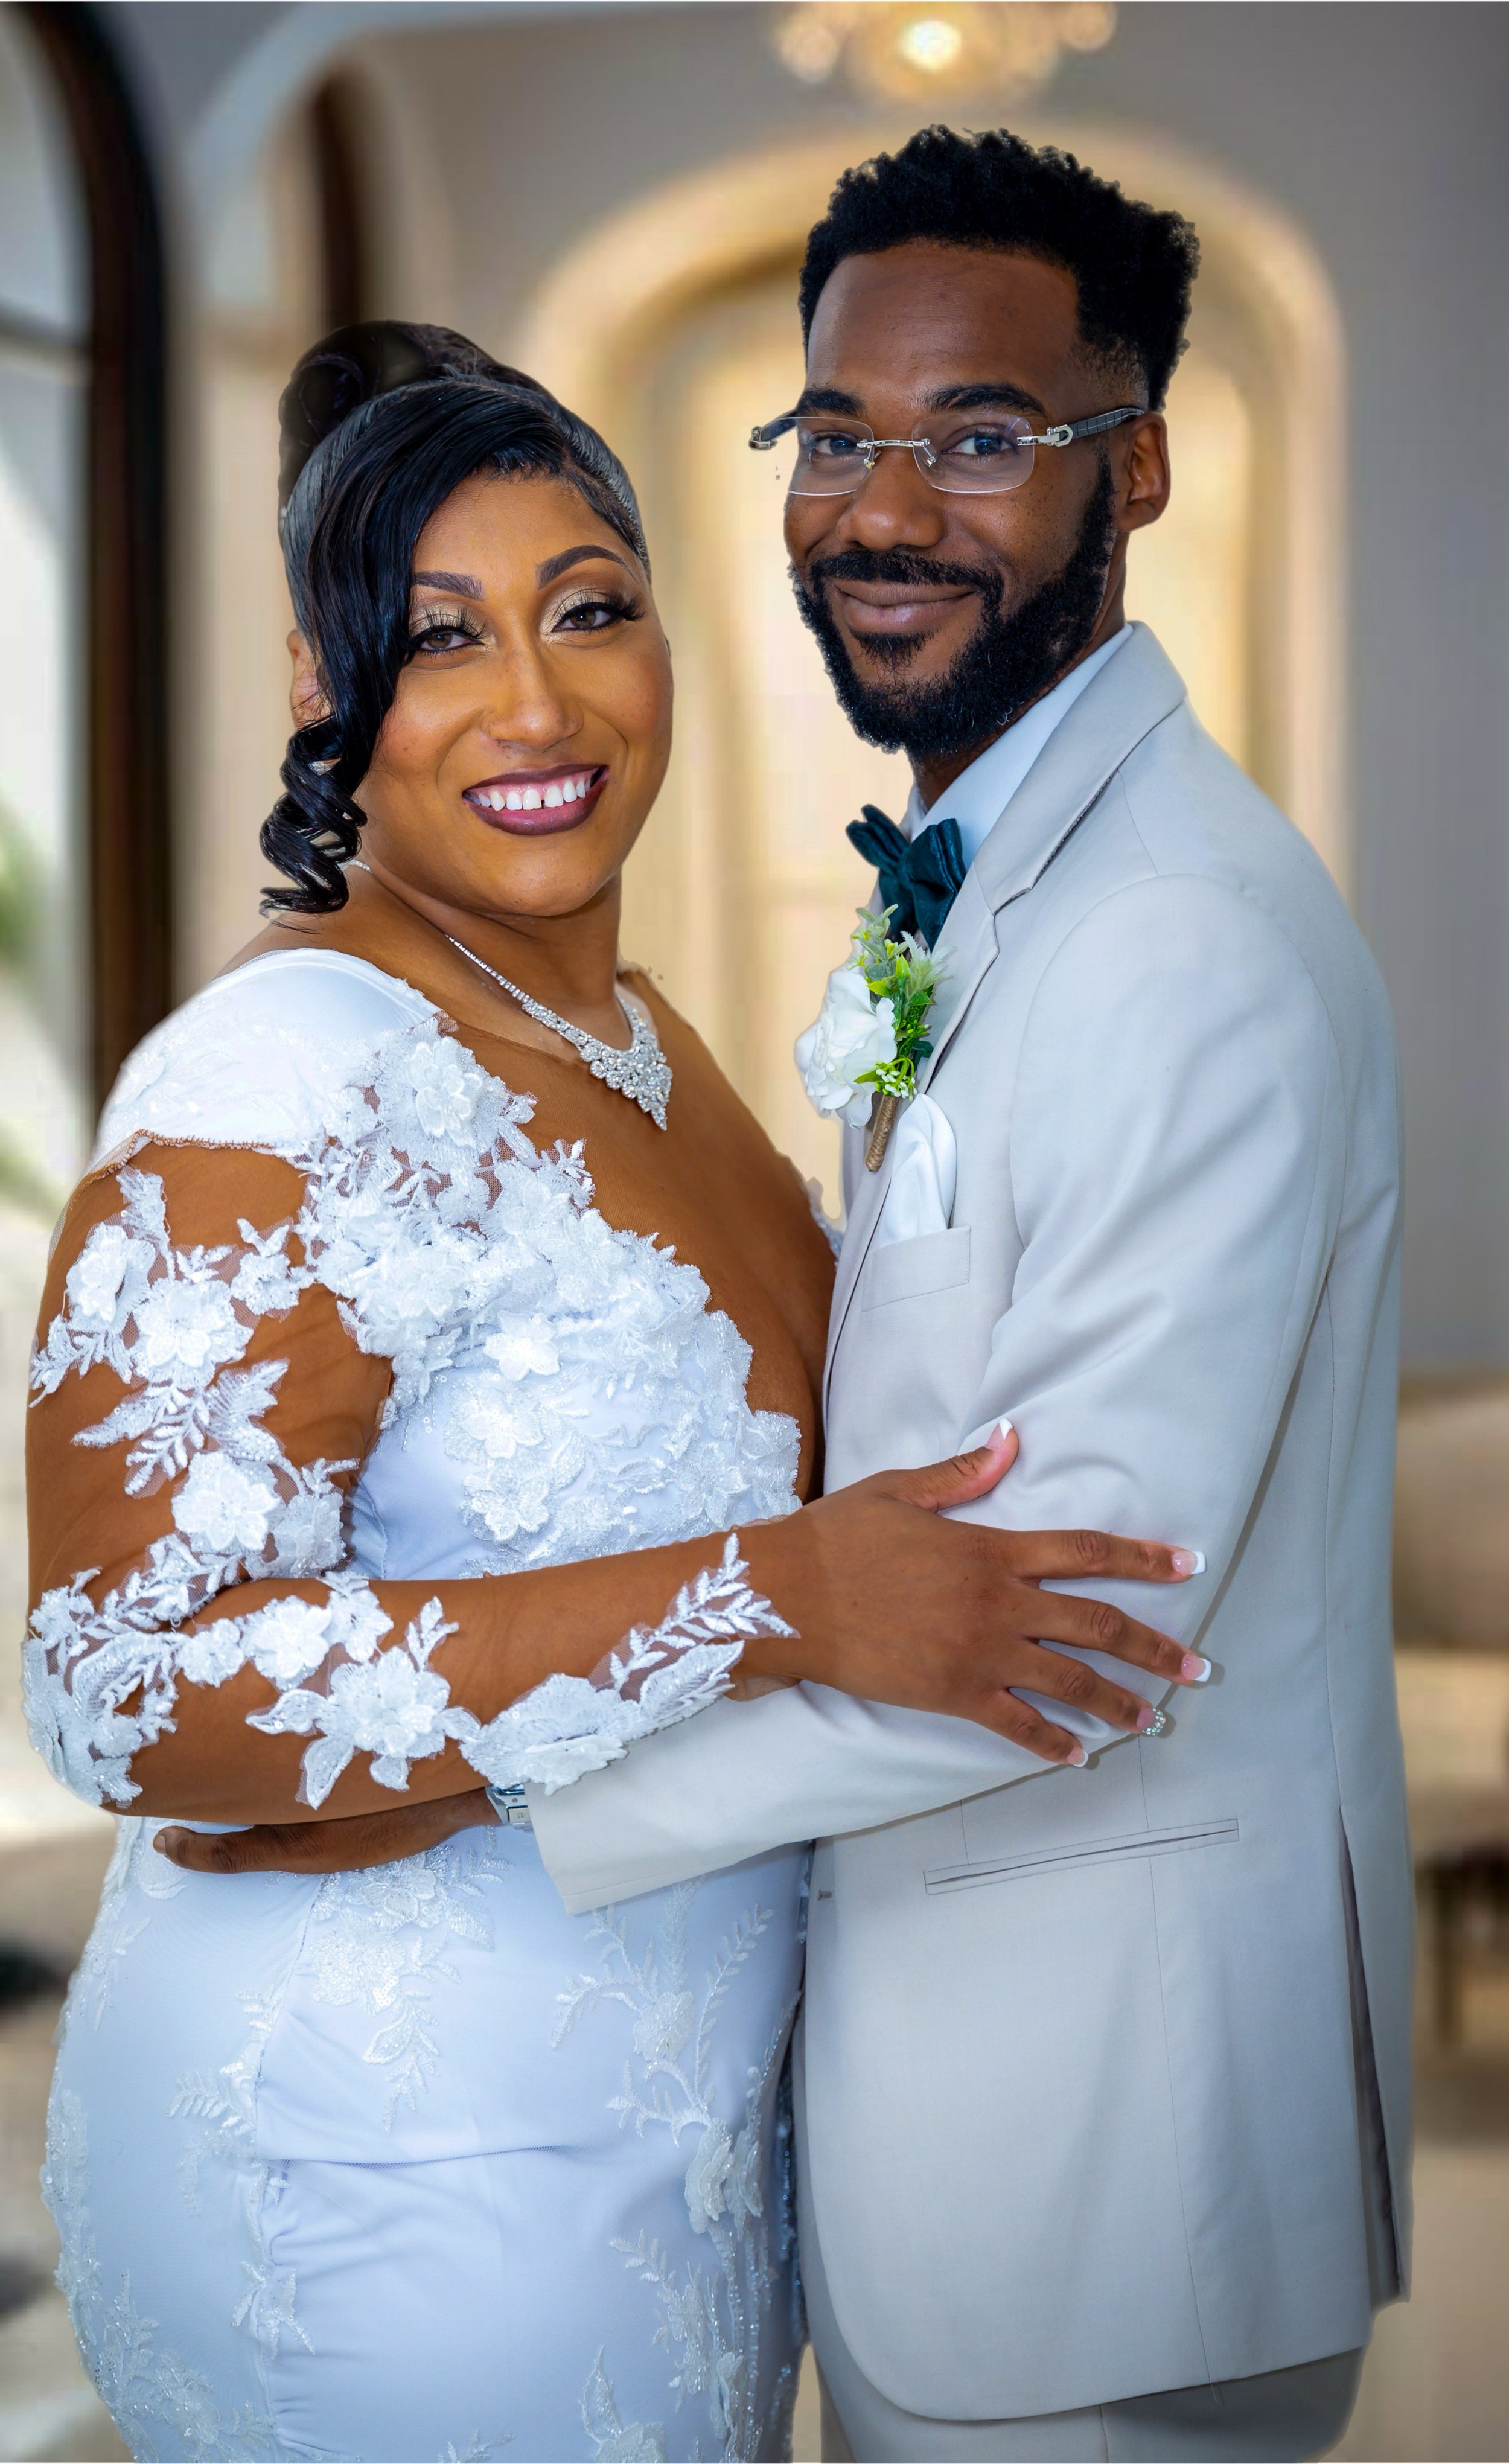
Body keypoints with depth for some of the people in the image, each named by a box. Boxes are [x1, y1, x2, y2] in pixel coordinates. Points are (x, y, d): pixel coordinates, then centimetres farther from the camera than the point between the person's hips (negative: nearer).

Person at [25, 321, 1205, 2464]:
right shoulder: (288, 1084, -22)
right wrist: (773, 1599, -32)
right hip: (398, 2183, -8)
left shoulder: (635, 1038, 6)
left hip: (665, 2119, 9)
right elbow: (133, 1687, -29)